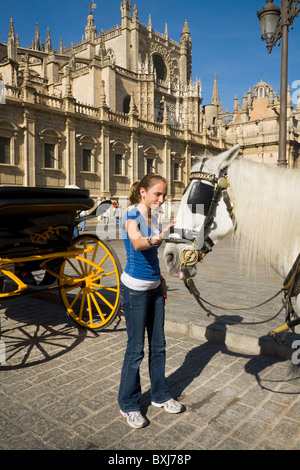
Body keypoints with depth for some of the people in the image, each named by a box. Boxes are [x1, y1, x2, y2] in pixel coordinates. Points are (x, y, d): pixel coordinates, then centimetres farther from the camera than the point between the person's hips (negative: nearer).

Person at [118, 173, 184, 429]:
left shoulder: (153, 218, 9)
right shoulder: (132, 217, -15)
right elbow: (137, 244, -38)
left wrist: (161, 281, 16)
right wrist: (159, 237, -53)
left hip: (154, 287, 8)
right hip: (135, 289, -8)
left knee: (158, 345, 16)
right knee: (136, 349, 2)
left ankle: (160, 395, 34)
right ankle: (128, 405, 21)